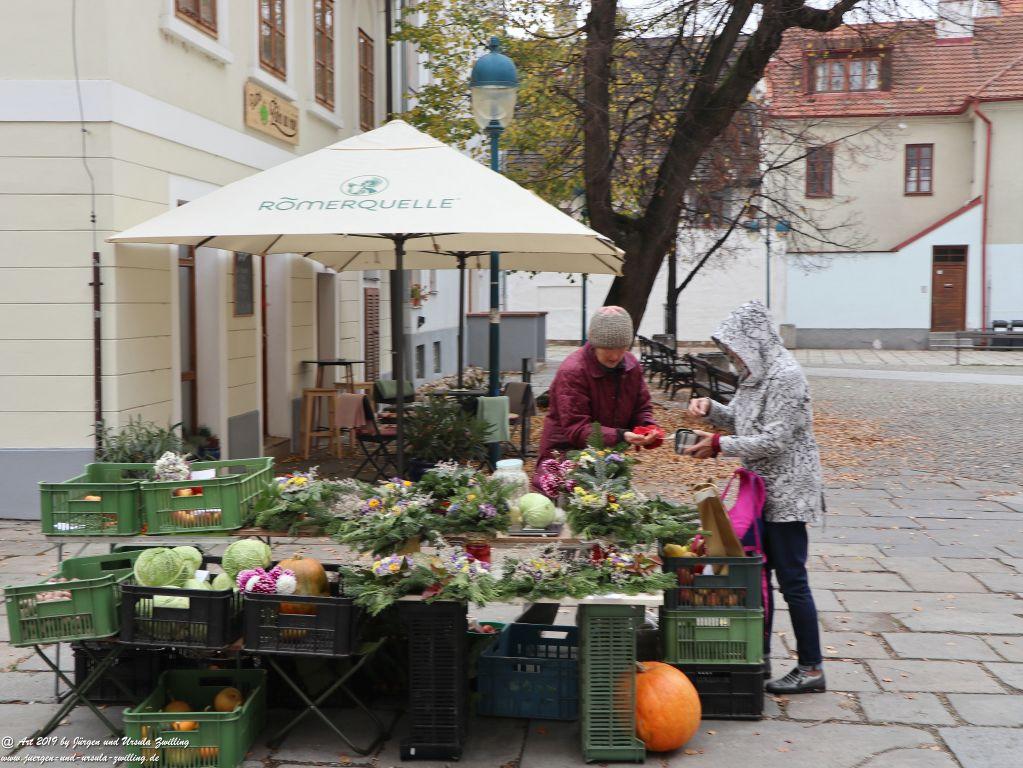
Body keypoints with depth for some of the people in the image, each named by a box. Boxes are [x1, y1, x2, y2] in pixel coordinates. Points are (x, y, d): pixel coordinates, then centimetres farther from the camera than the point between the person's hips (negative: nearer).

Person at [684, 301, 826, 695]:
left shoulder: (785, 376, -19)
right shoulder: (755, 374, 11)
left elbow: (775, 440, -23)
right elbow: (739, 420, 19)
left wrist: (719, 446, -19)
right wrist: (711, 408, 1)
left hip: (787, 492, -10)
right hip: (761, 489, 10)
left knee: (791, 579, -4)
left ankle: (811, 669, 7)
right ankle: (760, 657, 26)